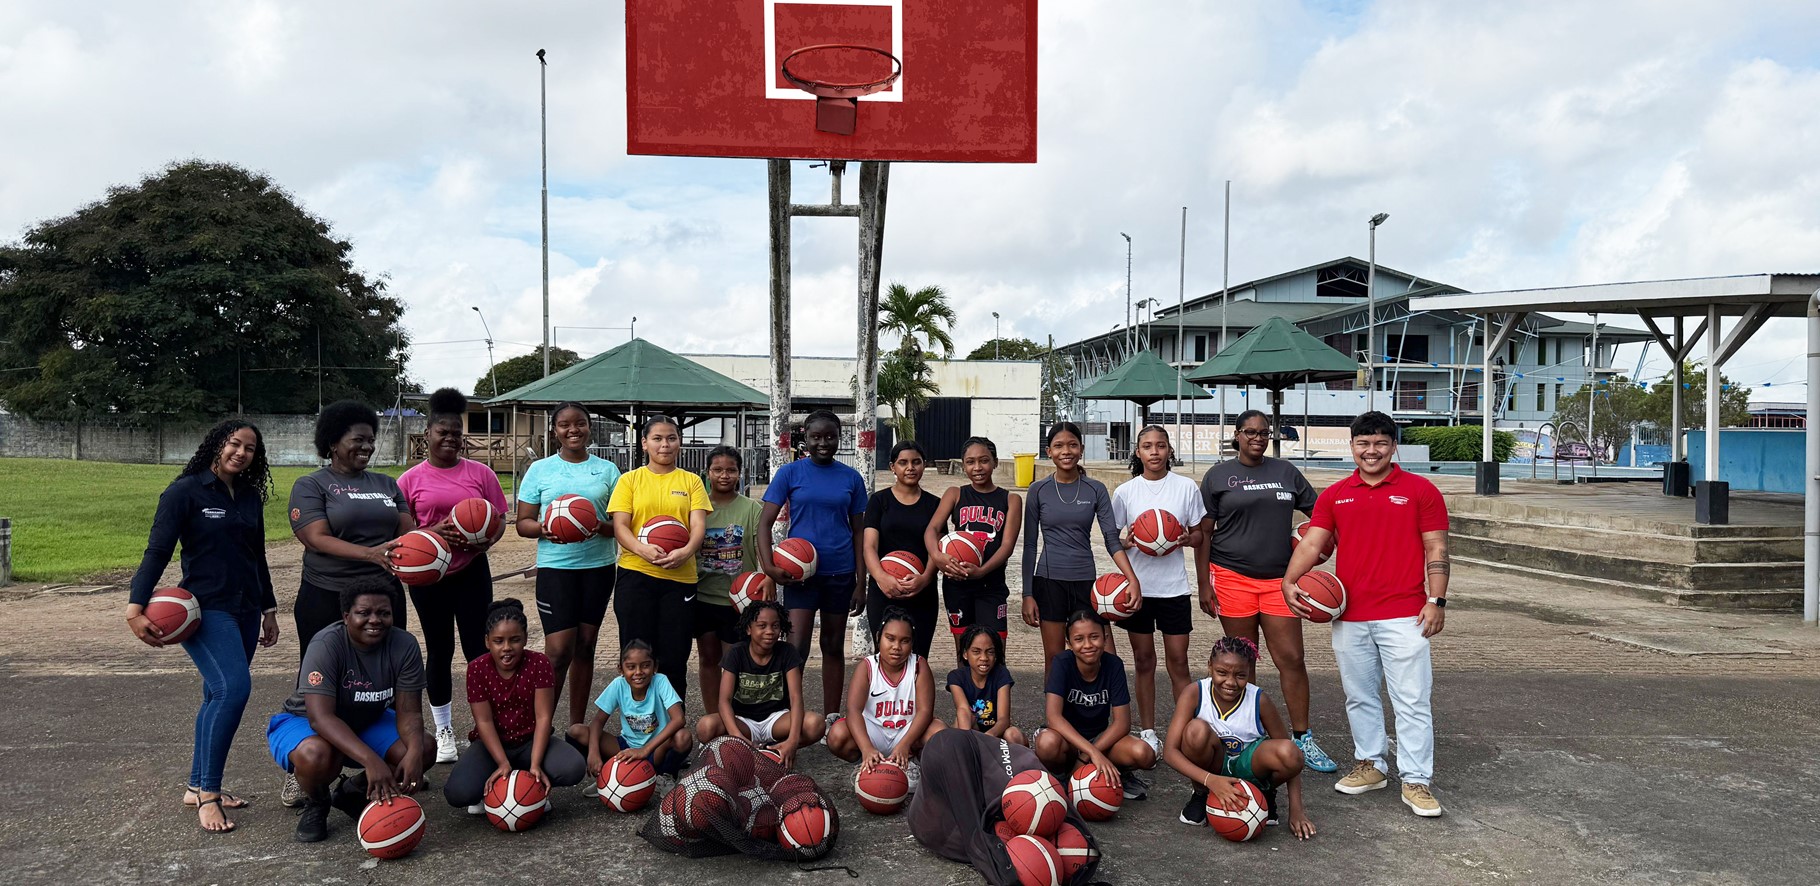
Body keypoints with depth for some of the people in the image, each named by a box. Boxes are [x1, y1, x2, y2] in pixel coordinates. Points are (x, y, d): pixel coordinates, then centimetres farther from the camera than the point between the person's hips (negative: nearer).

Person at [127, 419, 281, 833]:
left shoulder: (250, 497, 13)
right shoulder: (185, 492, -5)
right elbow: (157, 551, -10)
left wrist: (269, 610, 23)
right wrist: (135, 608, -20)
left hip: (245, 611, 7)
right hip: (205, 609, -7)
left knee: (220, 696, 10)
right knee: (233, 687, -21)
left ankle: (197, 786, 21)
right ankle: (208, 795, -12)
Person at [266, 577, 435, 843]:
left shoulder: (405, 645, -17)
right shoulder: (327, 644, -29)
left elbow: (409, 712, -15)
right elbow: (321, 717, -37)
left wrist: (414, 753, -38)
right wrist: (371, 760, -49)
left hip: (366, 722, 5)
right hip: (304, 722, -4)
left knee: (424, 750, -20)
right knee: (316, 755, -39)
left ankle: (354, 791, 9)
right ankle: (315, 805, -1)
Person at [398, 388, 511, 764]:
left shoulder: (481, 473, 2)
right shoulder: (411, 479, 0)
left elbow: (499, 521, 4)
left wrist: (479, 539, -16)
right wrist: (433, 532, -18)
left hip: (471, 572, 0)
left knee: (478, 648, -1)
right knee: (439, 651, 9)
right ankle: (444, 732, 21)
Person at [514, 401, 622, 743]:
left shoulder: (607, 470, 6)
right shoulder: (540, 469, 4)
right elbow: (523, 523, 3)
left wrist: (598, 526, -17)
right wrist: (545, 529, -18)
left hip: (598, 566, 2)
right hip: (556, 566, -2)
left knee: (585, 647, 9)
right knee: (559, 650, -9)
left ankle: (576, 725, 19)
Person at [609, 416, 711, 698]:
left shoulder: (691, 481, 11)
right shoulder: (630, 480, 8)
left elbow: (699, 525, 1)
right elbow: (620, 526, -1)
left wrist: (687, 551, -22)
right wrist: (642, 549, -22)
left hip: (680, 577, 1)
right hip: (636, 573, -1)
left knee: (674, 659, 4)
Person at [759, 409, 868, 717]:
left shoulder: (851, 478, 5)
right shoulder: (790, 473, -1)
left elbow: (858, 531, 8)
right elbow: (766, 522, -3)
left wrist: (860, 583, 4)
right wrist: (768, 567, -16)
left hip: (840, 573, 3)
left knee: (833, 647, 11)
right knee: (796, 648, -10)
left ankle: (831, 719, 20)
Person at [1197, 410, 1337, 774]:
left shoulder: (1286, 472, 10)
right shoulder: (1218, 476, 4)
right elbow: (1204, 533, 3)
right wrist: (1204, 586, -2)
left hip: (1279, 579, 2)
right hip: (1233, 577, -2)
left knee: (1291, 659, -1)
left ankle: (1303, 739, 9)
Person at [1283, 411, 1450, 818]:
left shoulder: (1420, 490, 1)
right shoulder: (1334, 495, 8)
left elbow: (1436, 549, 1)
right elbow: (1311, 543, 2)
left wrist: (1436, 600, -8)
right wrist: (1289, 581, -15)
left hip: (1403, 616, -3)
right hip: (1349, 616, 4)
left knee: (1412, 699, -2)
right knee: (1359, 696, 14)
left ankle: (1416, 781, 6)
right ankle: (1369, 764, 28)